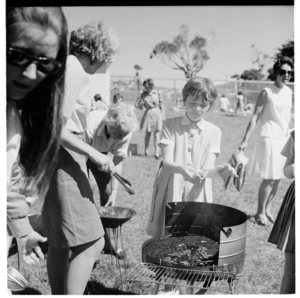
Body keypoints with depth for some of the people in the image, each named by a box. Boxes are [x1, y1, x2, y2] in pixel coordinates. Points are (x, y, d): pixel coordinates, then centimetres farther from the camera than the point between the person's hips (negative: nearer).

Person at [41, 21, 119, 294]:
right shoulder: (75, 71, -14)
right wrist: (93, 154, -23)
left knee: (60, 242, 17)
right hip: (62, 157, -10)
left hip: (54, 155, 10)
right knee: (91, 241, -7)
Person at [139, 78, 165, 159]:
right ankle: (146, 150, 25)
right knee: (147, 134, 9)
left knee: (156, 134, -3)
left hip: (157, 114, -2)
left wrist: (163, 117, 1)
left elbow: (161, 105, 3)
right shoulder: (143, 95, 2)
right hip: (148, 114, 2)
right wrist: (141, 104, -17)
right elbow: (141, 107, 6)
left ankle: (157, 153, -4)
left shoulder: (157, 93, -4)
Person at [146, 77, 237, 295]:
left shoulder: (213, 131, 1)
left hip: (197, 193, 1)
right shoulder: (170, 125, -2)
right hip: (171, 190, 0)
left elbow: (207, 169, -7)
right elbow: (167, 162, -13)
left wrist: (220, 170, -29)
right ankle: (169, 288, 25)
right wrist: (182, 168, -34)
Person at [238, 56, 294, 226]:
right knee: (269, 178, -6)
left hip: (284, 139, 6)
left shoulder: (290, 93, 8)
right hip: (269, 138, -6)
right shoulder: (267, 93, -9)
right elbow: (255, 117, -11)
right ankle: (260, 213, 8)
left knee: (278, 178, 8)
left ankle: (268, 210, 21)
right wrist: (246, 140, -16)